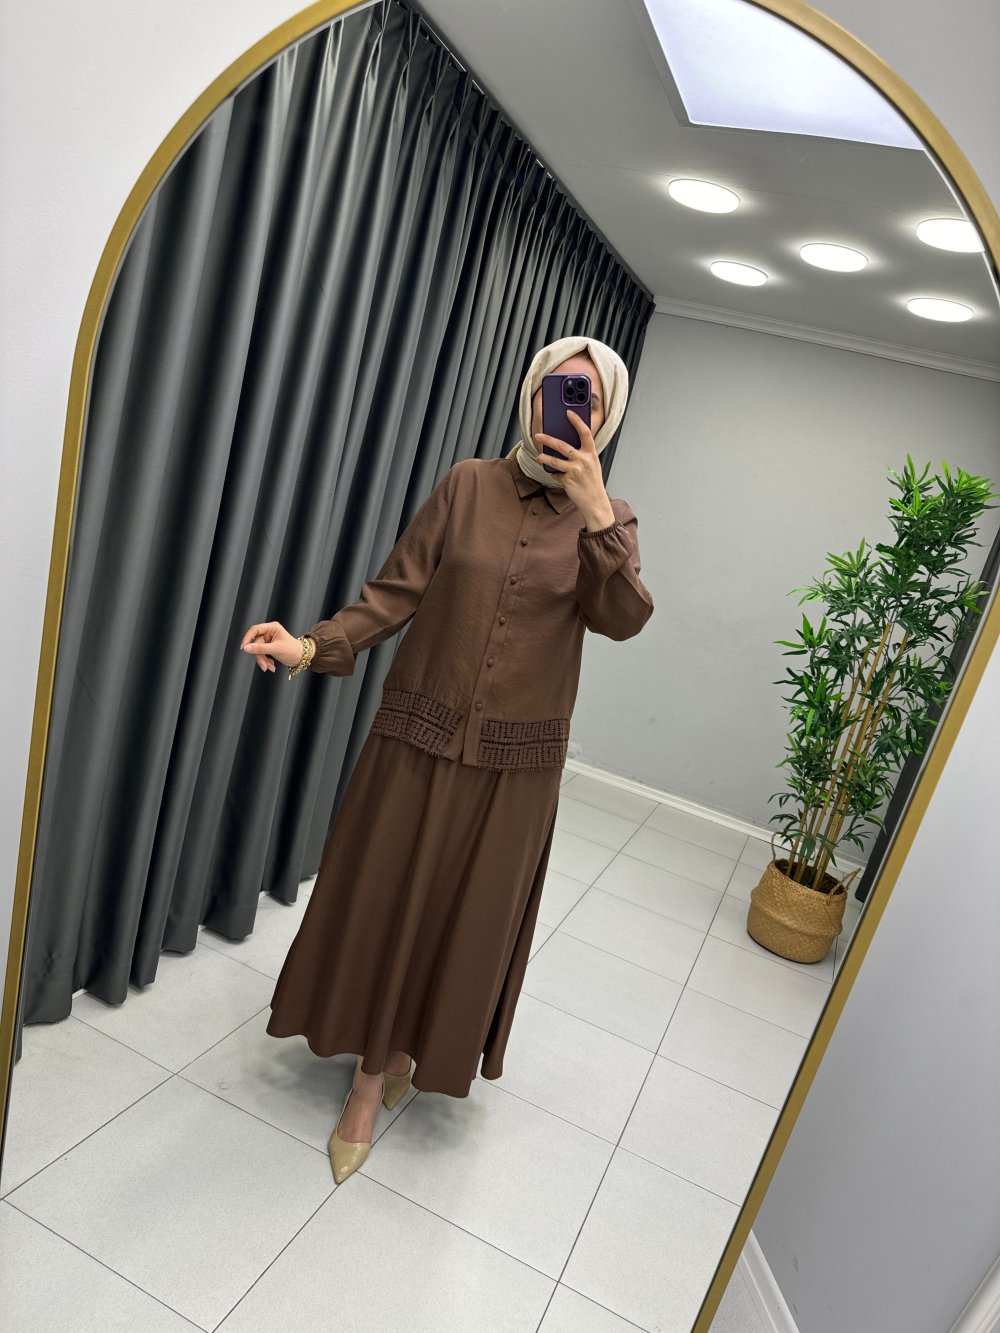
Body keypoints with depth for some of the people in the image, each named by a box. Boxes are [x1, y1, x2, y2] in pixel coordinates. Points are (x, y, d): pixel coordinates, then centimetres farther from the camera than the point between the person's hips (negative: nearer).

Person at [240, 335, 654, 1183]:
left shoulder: (608, 518, 1)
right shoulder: (469, 484, -1)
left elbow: (622, 620, -16)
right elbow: (394, 593, -4)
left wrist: (593, 512, -25)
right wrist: (311, 647, -18)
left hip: (515, 763, 0)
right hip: (419, 736, 0)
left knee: (469, 921, 12)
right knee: (383, 902, 11)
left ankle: (410, 1051, 40)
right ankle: (371, 1077, 37)